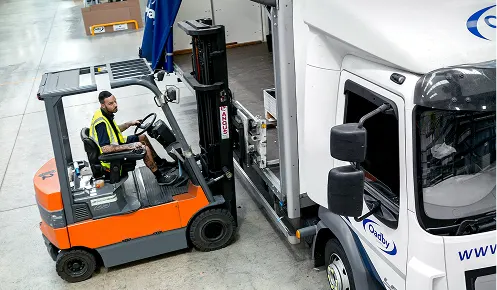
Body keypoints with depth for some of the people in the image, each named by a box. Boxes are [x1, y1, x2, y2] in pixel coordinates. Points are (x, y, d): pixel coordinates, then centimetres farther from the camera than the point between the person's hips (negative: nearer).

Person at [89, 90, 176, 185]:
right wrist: (130, 146, -35)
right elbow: (105, 148, -35)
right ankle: (160, 178, -9)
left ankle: (161, 163, 29)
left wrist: (130, 123, 10)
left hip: (115, 145, 11)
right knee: (145, 149, -22)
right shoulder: (101, 122, -30)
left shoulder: (105, 114, 0)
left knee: (143, 137, 18)